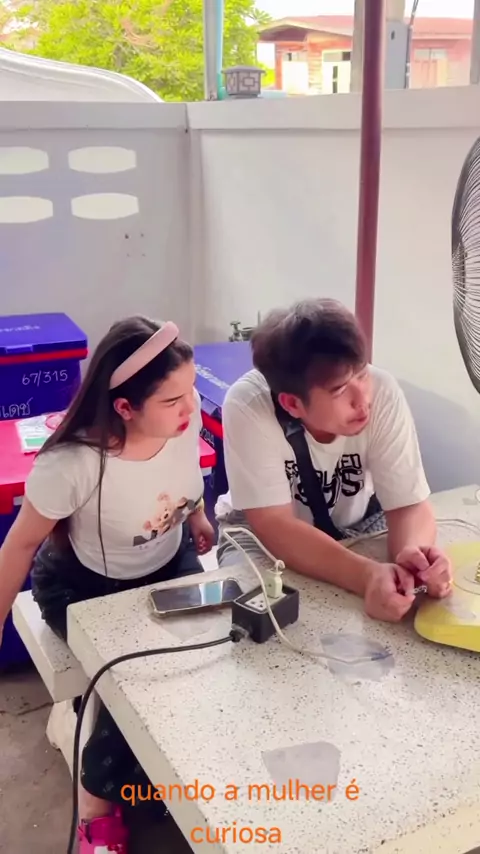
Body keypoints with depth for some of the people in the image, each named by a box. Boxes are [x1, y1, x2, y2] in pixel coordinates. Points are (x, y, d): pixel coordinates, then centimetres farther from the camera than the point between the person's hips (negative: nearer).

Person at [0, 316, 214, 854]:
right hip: (84, 586, -4)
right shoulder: (74, 465, -36)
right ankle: (98, 802, 10)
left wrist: (197, 516, 16)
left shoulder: (186, 416, -24)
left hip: (170, 564, 5)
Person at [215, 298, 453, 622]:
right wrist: (367, 575, -49)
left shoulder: (383, 392, -26)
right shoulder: (247, 404, -33)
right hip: (261, 530, -2)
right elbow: (275, 526, -33)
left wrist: (414, 552, -45)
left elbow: (410, 505, -21)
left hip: (356, 525, 3)